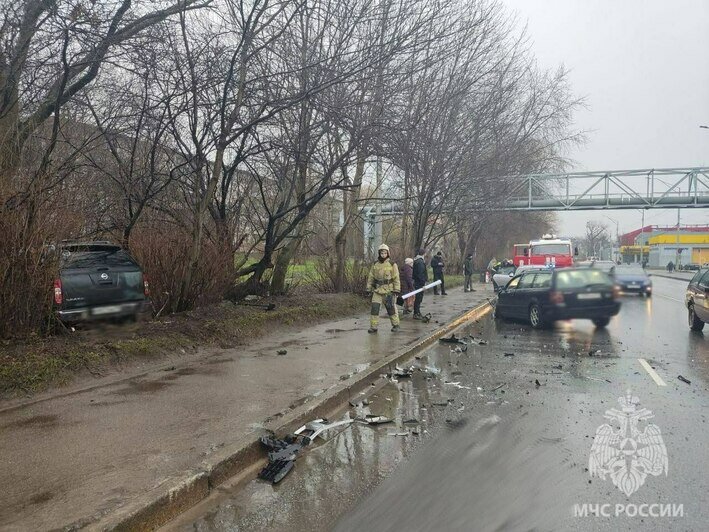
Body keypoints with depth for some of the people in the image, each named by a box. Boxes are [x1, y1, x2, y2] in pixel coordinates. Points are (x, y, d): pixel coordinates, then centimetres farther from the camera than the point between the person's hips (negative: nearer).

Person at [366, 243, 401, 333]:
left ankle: (395, 325, 22)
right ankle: (373, 327, 5)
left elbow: (396, 278, -4)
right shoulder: (375, 265, 7)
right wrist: (369, 289, 7)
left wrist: (396, 290, -9)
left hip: (388, 291, -3)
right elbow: (370, 278, 12)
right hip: (377, 291, 3)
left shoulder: (392, 264, -4)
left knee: (391, 308, 4)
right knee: (374, 308, -3)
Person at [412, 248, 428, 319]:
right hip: (420, 283, -10)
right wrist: (423, 282, -21)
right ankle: (416, 314, 1)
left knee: (418, 298, 16)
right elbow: (420, 274, -23)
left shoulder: (416, 261, 13)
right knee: (418, 298, -4)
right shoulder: (420, 262, -18)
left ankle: (417, 313, 25)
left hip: (416, 282, 10)